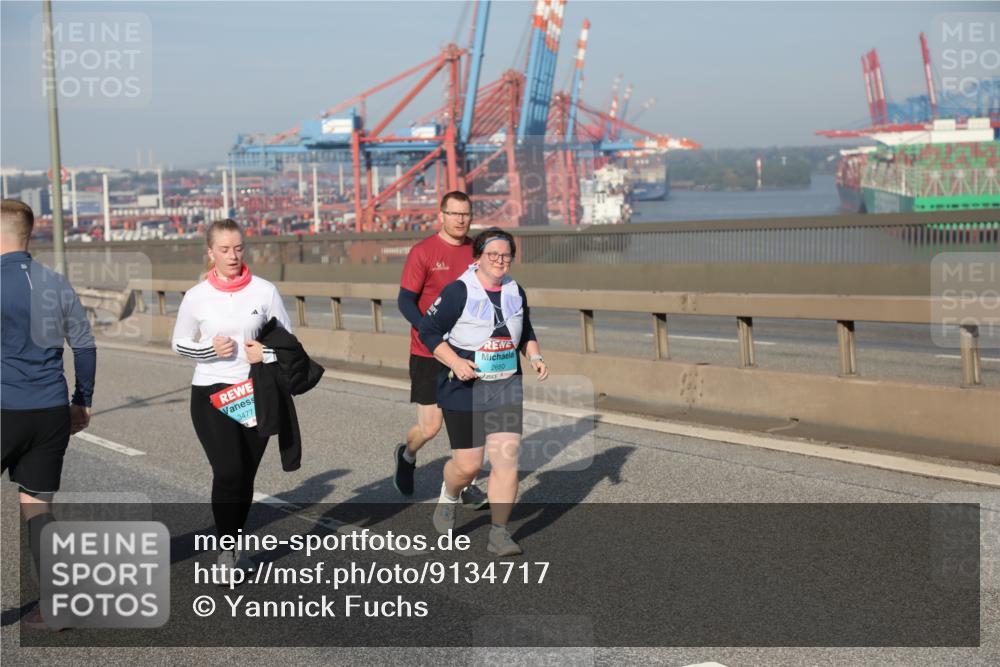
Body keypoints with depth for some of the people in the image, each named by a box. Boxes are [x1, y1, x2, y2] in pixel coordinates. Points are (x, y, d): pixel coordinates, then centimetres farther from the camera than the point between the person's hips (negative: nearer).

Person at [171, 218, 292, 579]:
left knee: (245, 476, 9)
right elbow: (179, 343, 8)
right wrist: (210, 349, -11)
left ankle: (234, 545, 29)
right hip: (210, 394, -2)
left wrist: (268, 353, -13)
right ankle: (226, 549, 0)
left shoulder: (265, 291, -1)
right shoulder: (196, 296, -3)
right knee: (228, 471, -17)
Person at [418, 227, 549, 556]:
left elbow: (526, 334, 22)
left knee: (507, 459, -7)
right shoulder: (458, 292, -10)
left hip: (506, 386, 4)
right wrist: (455, 362, -19)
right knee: (468, 465, 1)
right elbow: (428, 331, -8)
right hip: (464, 389, -4)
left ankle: (499, 534, 1)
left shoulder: (516, 292, 7)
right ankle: (447, 498, 36)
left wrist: (535, 357, 3)